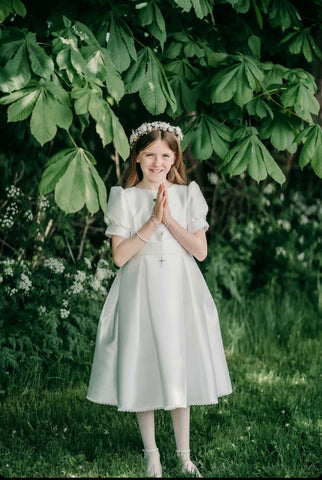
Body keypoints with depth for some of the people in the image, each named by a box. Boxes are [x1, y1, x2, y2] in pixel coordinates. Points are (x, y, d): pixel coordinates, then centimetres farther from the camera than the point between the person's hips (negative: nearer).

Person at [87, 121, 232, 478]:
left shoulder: (187, 195, 4)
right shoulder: (124, 198, -2)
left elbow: (201, 251, -2)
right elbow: (119, 256, -9)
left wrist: (170, 220, -12)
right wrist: (153, 222, -15)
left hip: (180, 293, 1)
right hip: (140, 294, -1)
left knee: (179, 370, 7)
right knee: (144, 372, 4)